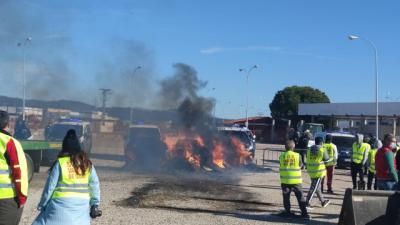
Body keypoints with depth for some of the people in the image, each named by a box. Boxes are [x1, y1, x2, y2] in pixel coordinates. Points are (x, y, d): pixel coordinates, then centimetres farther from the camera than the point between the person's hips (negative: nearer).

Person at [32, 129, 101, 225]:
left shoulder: (60, 163, -7)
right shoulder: (87, 163, 4)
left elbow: (50, 186, -5)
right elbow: (94, 185, 7)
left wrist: (42, 205, 6)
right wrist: (95, 204, 16)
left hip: (63, 204, -4)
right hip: (81, 205, 4)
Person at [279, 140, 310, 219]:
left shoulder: (281, 156, -2)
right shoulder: (297, 156, -6)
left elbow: (281, 167, 5)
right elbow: (300, 165, 5)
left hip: (285, 180, 1)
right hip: (296, 180, -1)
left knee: (286, 197, 12)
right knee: (300, 197, 6)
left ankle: (288, 212, 16)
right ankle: (304, 213, 4)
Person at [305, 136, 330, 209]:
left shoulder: (309, 149, 5)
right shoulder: (322, 149, -9)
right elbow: (327, 159, 1)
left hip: (311, 170, 6)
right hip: (319, 171, -6)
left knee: (317, 187, 18)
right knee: (314, 187, -3)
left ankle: (323, 201, 32)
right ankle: (307, 202, -6)